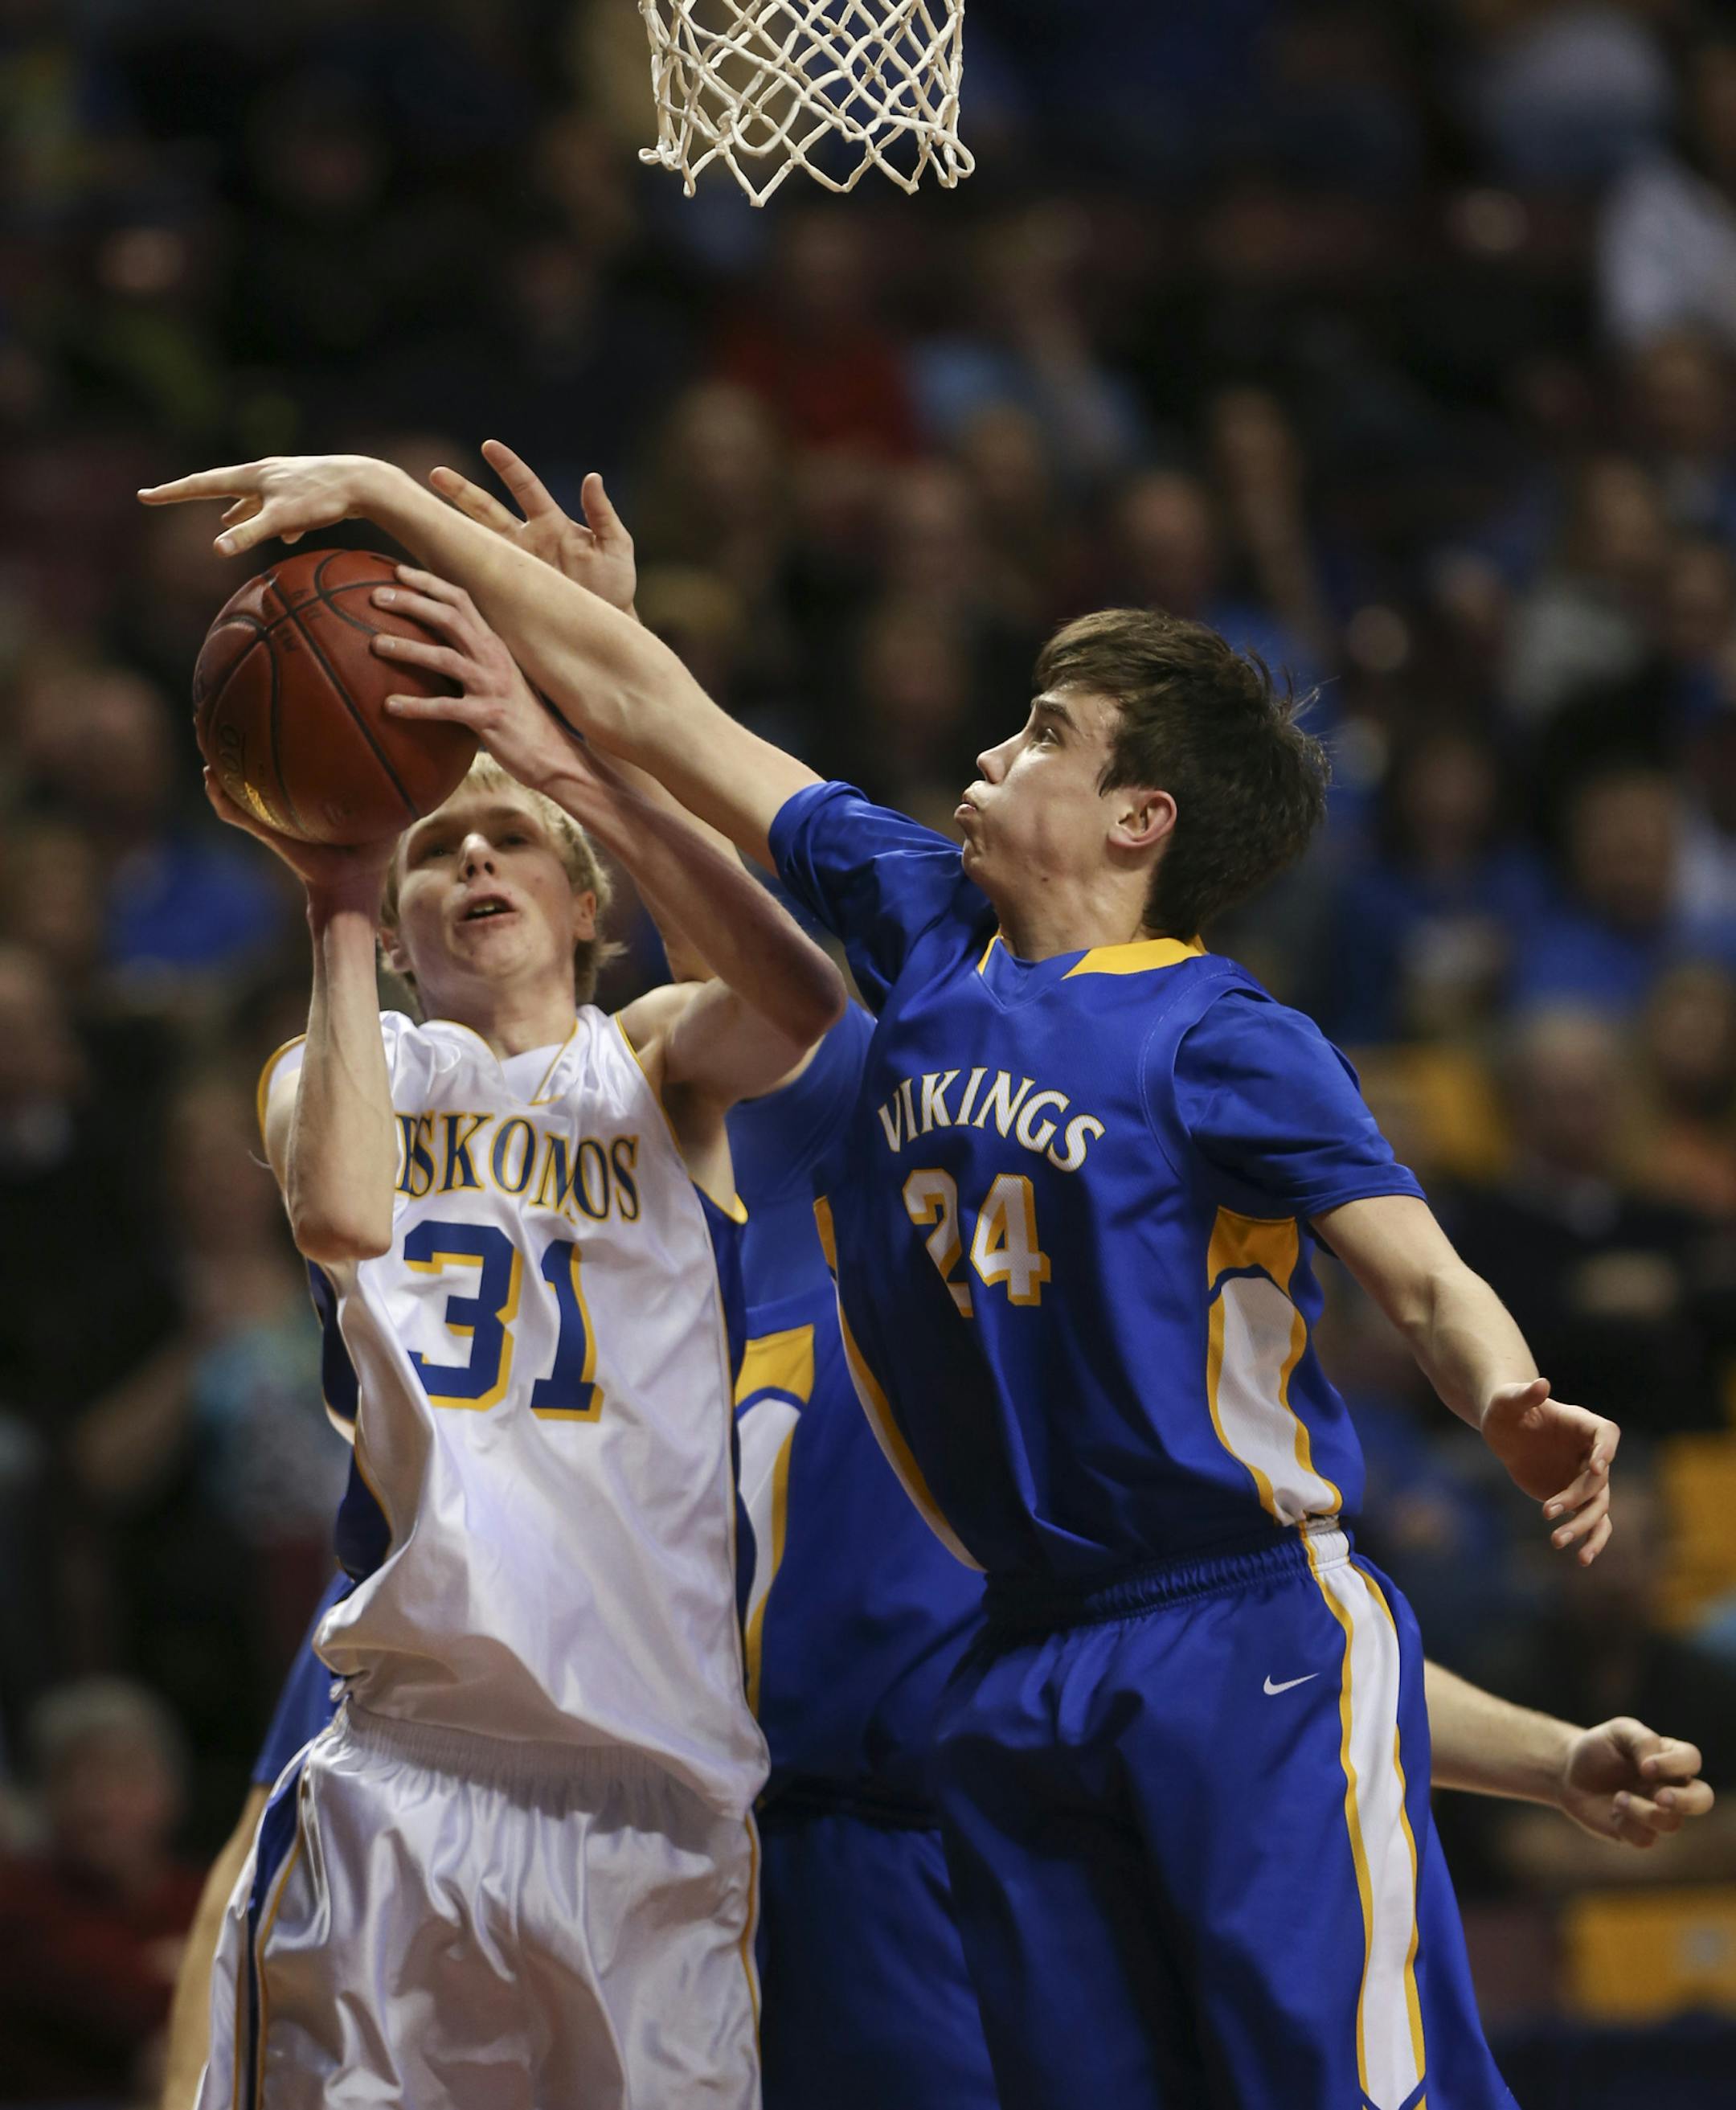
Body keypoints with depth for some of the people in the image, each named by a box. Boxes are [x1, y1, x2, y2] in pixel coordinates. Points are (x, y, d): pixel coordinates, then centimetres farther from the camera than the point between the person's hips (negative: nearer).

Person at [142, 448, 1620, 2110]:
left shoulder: (1218, 1041, -6)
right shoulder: (926, 926, 11)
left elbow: (1429, 1285, -15)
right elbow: (644, 705, 15)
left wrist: (1515, 1412, -38)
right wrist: (382, 498, 17)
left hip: (1248, 1648, -7)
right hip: (1026, 1665, 7)